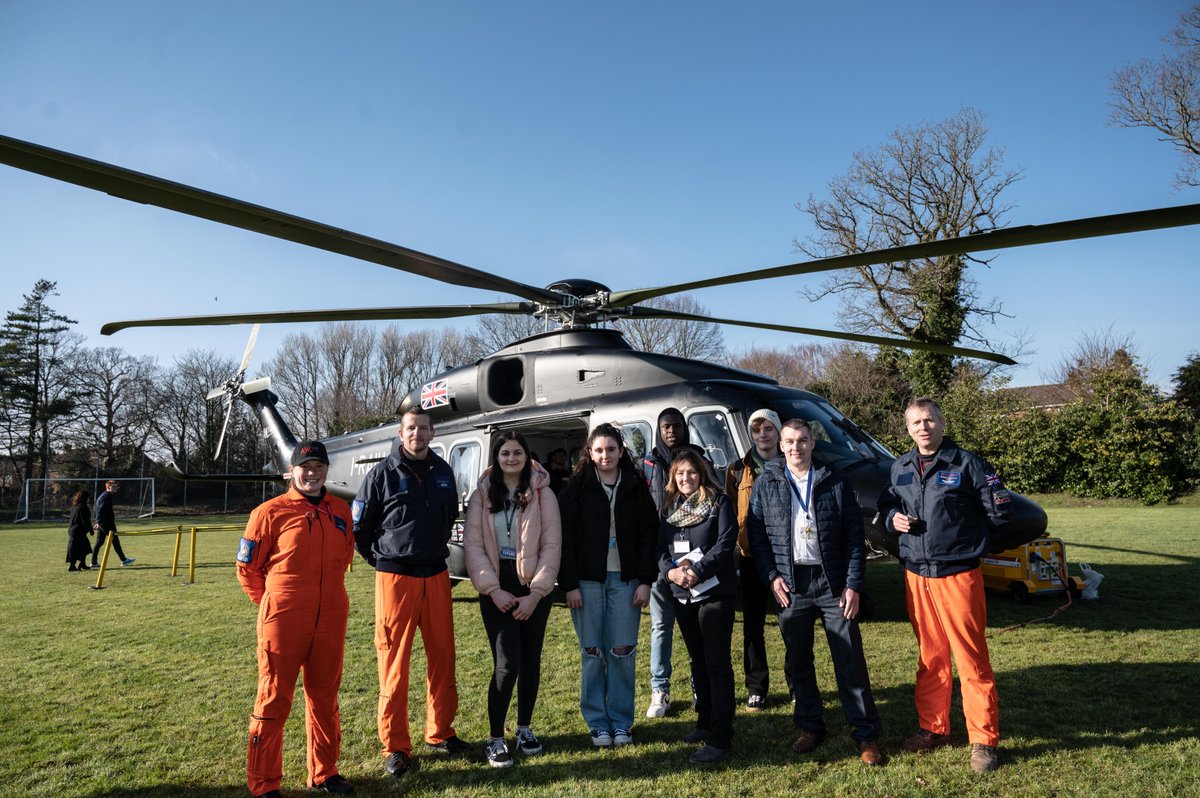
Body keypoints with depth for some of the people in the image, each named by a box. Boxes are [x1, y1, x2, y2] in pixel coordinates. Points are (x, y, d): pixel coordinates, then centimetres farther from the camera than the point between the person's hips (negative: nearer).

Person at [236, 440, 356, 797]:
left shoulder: (340, 510, 6)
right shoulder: (270, 512, -7)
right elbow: (247, 568, 0)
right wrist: (273, 603, 7)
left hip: (331, 620, 5)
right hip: (283, 621, -4)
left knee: (324, 698, 15)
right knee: (274, 701, 6)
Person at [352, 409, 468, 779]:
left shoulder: (443, 471, 6)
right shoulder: (383, 474, -6)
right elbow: (359, 526, 1)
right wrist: (381, 560, 8)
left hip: (436, 575, 4)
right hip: (395, 578, -4)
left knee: (442, 658, 10)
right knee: (394, 663, 2)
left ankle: (440, 732, 26)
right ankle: (395, 746, 15)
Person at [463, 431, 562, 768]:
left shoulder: (542, 494, -1)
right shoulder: (482, 495, 2)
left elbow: (552, 545, -5)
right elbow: (473, 544, -3)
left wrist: (535, 593, -10)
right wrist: (493, 589, -11)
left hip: (534, 589, 1)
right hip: (496, 590, -1)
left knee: (530, 661, 10)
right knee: (507, 664, -6)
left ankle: (524, 728, 31)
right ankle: (495, 739, 11)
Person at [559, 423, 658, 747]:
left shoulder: (636, 487, 4)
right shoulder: (577, 487, 0)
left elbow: (649, 534, 4)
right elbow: (566, 536, -3)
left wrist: (645, 580, -3)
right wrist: (569, 584, -8)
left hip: (625, 580, 1)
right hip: (588, 580, -1)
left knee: (622, 653, 2)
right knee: (592, 653, 5)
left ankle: (621, 722, 17)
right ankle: (598, 723, 18)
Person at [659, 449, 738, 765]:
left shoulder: (719, 502, -4)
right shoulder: (670, 507, 11)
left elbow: (726, 544, -13)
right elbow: (661, 547, 6)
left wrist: (696, 571, -20)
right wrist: (672, 572, -14)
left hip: (715, 593, -6)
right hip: (682, 595, 6)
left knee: (717, 662, -5)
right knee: (698, 661, 16)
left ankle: (720, 737, 1)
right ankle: (705, 723, 30)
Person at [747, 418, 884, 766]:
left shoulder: (835, 482, 1)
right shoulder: (765, 484, 4)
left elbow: (855, 535, 0)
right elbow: (756, 533, 6)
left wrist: (853, 584, -6)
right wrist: (771, 576, -4)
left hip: (832, 582, -1)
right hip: (789, 585, 2)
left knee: (850, 659, 2)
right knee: (798, 661, 11)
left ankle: (866, 734, 15)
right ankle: (809, 727, 27)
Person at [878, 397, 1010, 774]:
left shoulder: (967, 463, -6)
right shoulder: (900, 468, 9)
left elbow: (1000, 512, -2)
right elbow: (886, 505, 21)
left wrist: (961, 531, 1)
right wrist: (894, 520, 0)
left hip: (958, 575, -5)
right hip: (916, 576, 5)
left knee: (971, 659, 0)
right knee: (929, 657, 15)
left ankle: (984, 741, 13)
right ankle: (933, 728, 28)